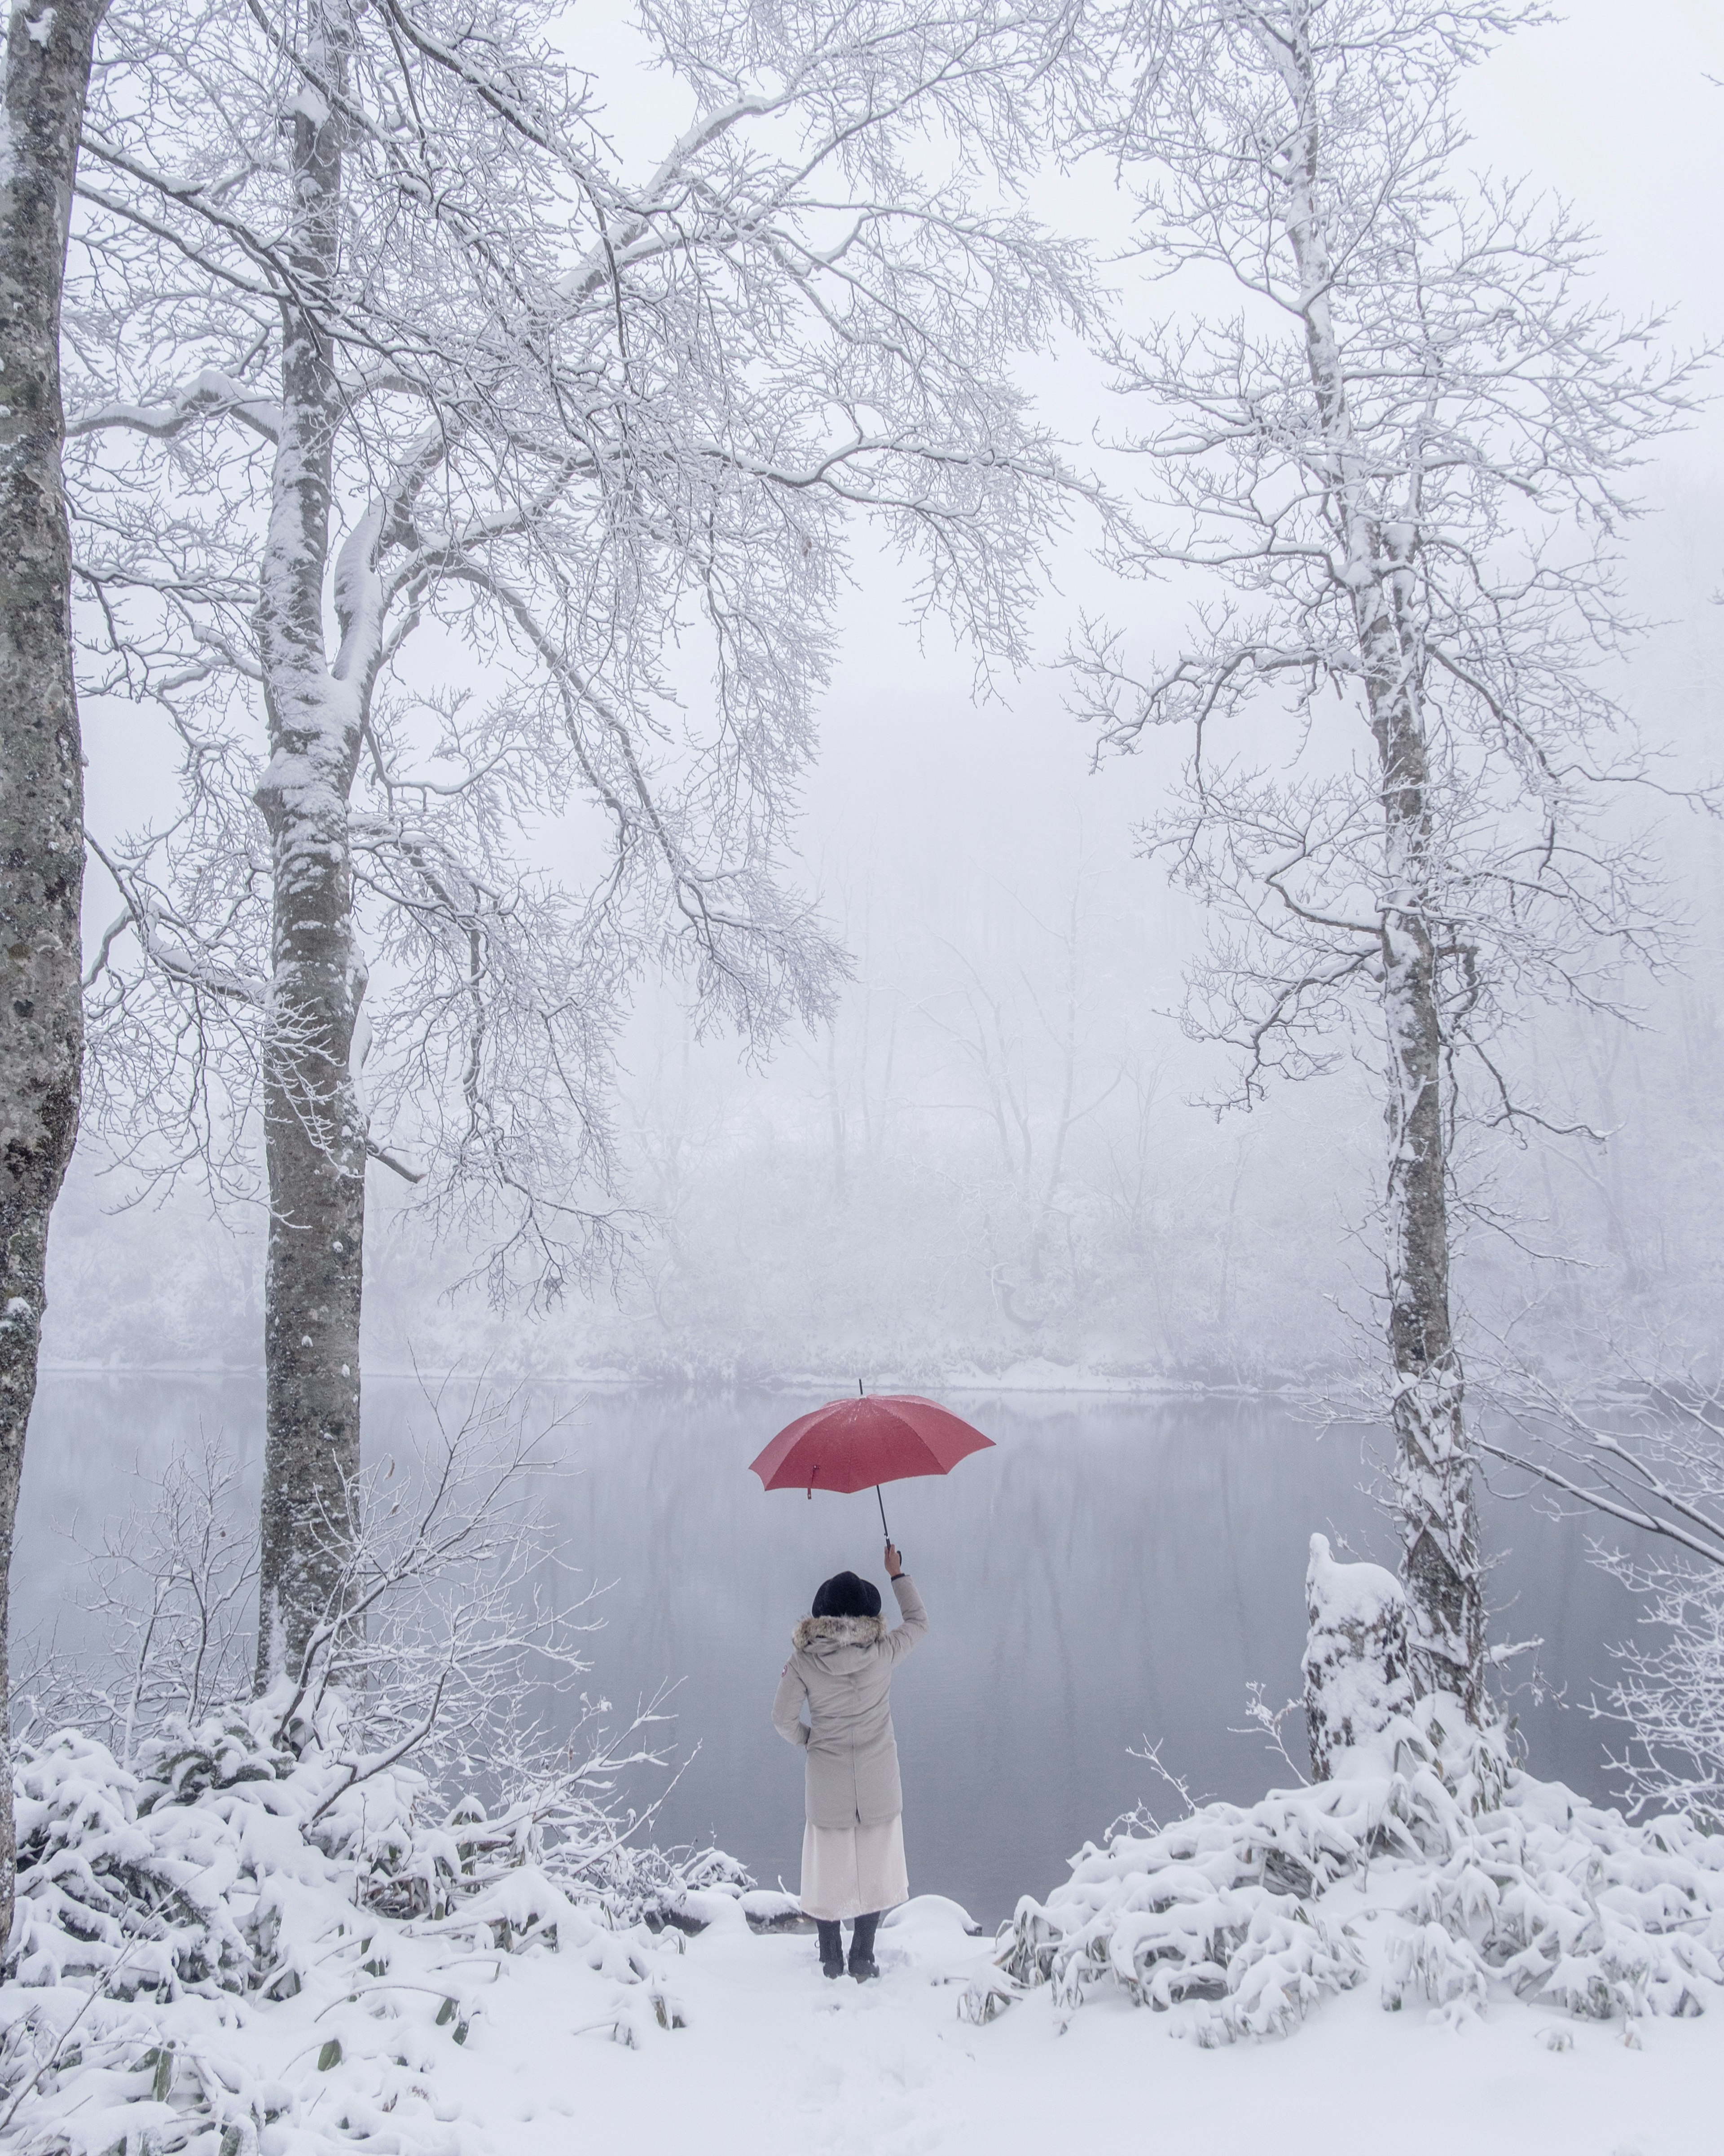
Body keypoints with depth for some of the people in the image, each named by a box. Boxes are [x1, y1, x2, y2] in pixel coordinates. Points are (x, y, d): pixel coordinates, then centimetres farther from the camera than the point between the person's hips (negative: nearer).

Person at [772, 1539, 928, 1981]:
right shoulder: (882, 1652, -12)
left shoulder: (803, 1661, -11)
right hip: (878, 1779, 0)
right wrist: (898, 1575, 17)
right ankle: (862, 1961, 15)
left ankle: (831, 1961, 22)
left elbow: (784, 1720, -7)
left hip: (827, 1781, 0)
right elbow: (919, 1622, 7)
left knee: (828, 1868, 14)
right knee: (875, 1867, 12)